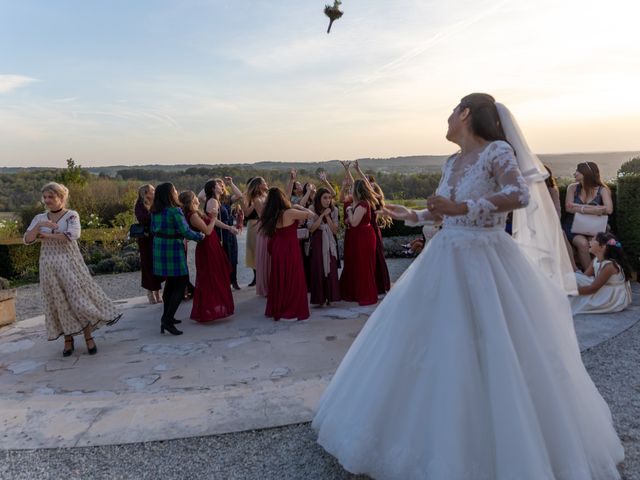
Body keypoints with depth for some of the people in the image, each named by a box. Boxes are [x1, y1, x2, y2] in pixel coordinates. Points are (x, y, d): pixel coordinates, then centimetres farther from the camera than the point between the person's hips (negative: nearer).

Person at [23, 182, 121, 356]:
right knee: (60, 303, 8)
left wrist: (45, 236, -12)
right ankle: (68, 340, 19)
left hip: (70, 264, -3)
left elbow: (72, 235, -21)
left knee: (80, 299, -4)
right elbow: (27, 240, -1)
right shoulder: (39, 218, 8)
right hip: (50, 267, 4)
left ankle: (89, 337, 8)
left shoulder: (71, 215, -4)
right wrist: (39, 226, -17)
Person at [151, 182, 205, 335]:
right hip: (173, 249, -8)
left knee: (170, 282, 20)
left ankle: (167, 316, 28)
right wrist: (200, 236, -2)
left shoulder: (155, 211, 6)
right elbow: (186, 231, -18)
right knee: (181, 283, -2)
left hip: (159, 248, 8)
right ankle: (167, 321, -8)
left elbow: (153, 230, 15)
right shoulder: (174, 211, -18)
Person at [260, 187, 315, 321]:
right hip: (289, 250, -7)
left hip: (277, 249, 7)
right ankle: (289, 311, 7)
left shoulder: (271, 215, 3)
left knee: (279, 279, 16)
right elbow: (311, 214, -10)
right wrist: (298, 206, 4)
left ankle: (276, 310, 26)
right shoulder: (290, 212, -15)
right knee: (292, 280, 3)